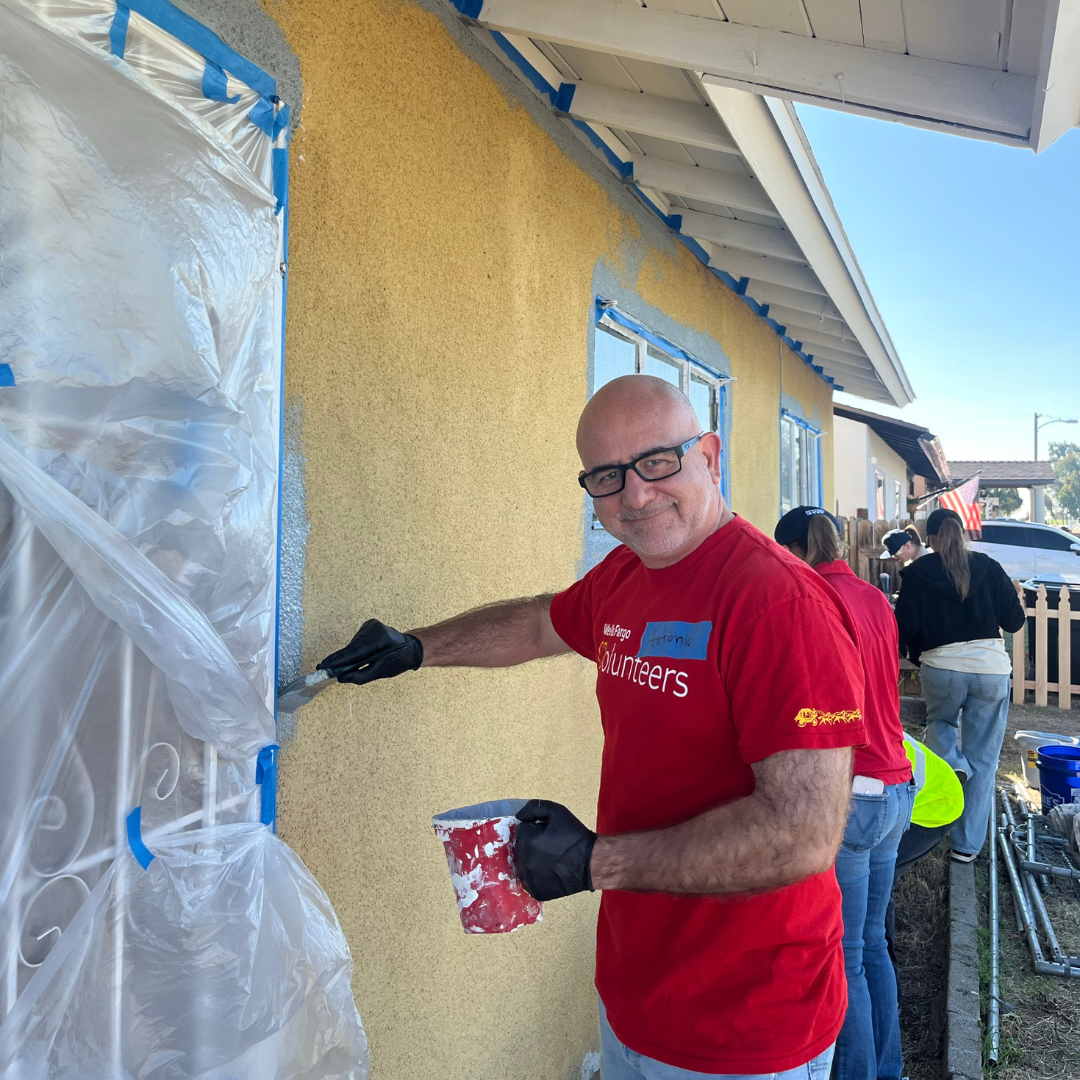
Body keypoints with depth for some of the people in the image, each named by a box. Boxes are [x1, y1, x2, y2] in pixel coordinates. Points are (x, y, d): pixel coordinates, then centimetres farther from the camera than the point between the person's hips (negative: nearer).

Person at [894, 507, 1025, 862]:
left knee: (939, 722, 31)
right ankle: (967, 844, 15)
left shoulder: (916, 573, -2)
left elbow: (905, 627, -5)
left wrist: (914, 653, 14)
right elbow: (1015, 620, 4)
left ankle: (951, 764, -1)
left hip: (941, 667, -1)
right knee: (982, 760, 11)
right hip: (991, 666, 1)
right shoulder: (988, 567, 2)